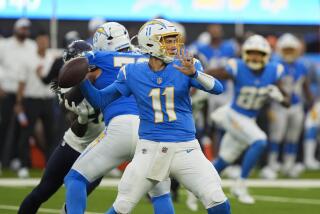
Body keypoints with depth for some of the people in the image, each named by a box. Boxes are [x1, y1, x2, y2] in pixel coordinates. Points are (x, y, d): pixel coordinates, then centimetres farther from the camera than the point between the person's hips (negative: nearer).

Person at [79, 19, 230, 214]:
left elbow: (218, 88, -15)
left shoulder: (184, 67, -2)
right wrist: (84, 81, -10)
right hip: (150, 150, 0)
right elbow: (100, 99, 8)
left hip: (185, 148, 0)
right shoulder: (133, 73, 1)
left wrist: (194, 73, -32)